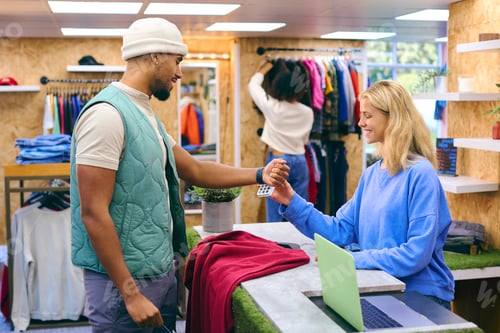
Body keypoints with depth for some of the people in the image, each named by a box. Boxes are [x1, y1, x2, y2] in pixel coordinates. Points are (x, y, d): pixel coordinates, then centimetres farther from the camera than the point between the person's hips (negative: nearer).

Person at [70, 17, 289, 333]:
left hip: (162, 271, 9)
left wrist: (258, 175, 14)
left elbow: (195, 170, 19)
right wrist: (130, 293, -22)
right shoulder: (107, 114, -19)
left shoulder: (146, 115, 10)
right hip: (125, 280, -9)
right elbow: (93, 213, -22)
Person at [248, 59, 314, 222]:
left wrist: (265, 68, 23)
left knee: (275, 215, 2)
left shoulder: (272, 107, -12)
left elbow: (253, 85, 5)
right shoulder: (307, 112, -2)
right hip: (300, 161, 4)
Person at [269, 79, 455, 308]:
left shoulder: (419, 173, -15)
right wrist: (292, 203, -2)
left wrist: (352, 259, -21)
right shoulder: (371, 174, 9)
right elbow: (341, 231, 7)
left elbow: (417, 253, -20)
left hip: (420, 297, -6)